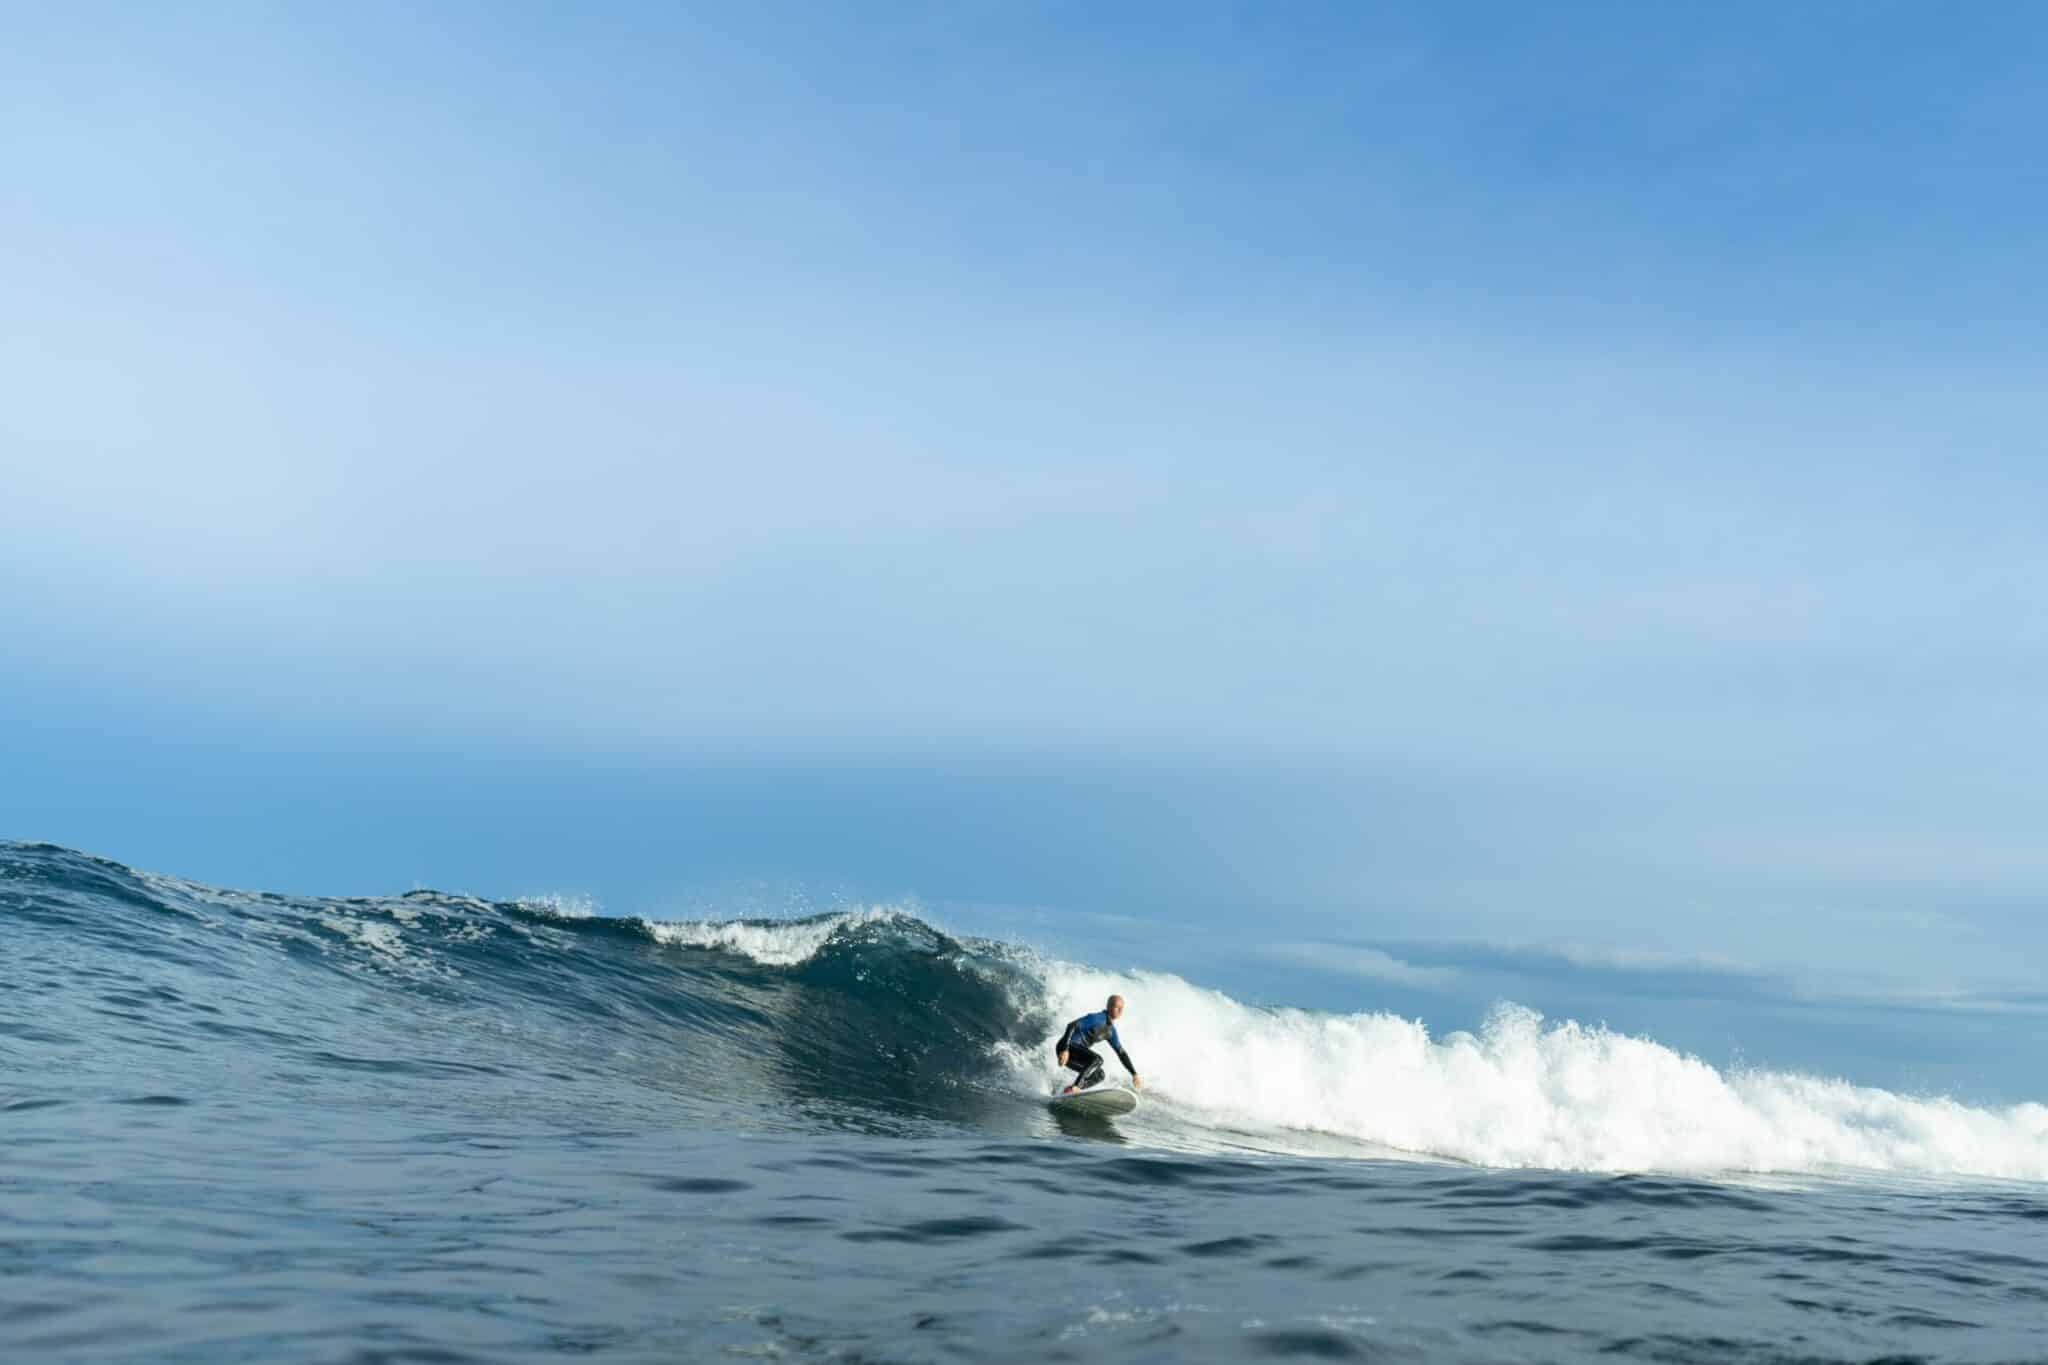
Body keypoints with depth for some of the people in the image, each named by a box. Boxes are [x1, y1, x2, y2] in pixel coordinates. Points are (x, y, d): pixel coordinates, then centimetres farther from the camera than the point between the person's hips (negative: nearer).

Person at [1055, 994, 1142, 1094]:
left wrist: (1134, 1075, 15)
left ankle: (1069, 1092, 0)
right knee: (1097, 1060, -26)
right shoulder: (1097, 1018, -16)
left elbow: (1121, 1053, 19)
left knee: (1099, 1075, 9)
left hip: (1077, 1050, 9)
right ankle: (1074, 1088, -26)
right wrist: (1064, 1050, -33)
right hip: (1065, 1049, -9)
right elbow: (1072, 1026, -24)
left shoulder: (1111, 1030, 11)